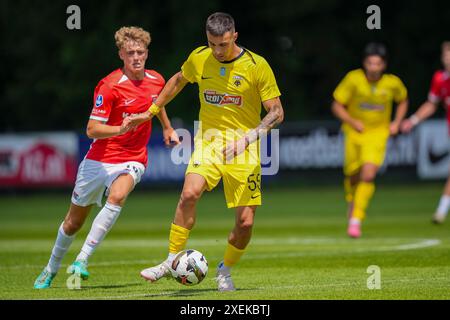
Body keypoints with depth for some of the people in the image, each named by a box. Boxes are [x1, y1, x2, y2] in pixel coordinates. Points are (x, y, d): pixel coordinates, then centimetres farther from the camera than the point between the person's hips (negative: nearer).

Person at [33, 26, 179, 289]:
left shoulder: (156, 80, -1)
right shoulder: (110, 86, -17)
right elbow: (92, 130, -21)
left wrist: (167, 128, 33)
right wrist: (120, 129, -36)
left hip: (132, 161, 2)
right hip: (100, 159, -2)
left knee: (117, 197, -32)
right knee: (74, 221, 11)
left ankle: (82, 261, -30)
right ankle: (52, 269, 37)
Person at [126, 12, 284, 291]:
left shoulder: (257, 66, -11)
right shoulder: (199, 59, -1)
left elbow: (277, 112, -9)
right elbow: (179, 80, 22)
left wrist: (249, 136, -23)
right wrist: (151, 111, 23)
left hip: (244, 150, -1)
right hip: (209, 141, 2)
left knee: (246, 222, -6)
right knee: (190, 193, -26)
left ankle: (225, 271, 23)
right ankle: (172, 262, -15)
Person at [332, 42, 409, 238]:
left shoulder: (393, 83, -10)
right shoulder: (353, 79, -15)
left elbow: (403, 101, 13)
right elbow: (337, 106, -7)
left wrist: (396, 123, 0)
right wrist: (353, 122, -20)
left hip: (378, 134, -1)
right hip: (354, 133, 1)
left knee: (368, 175, -19)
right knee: (352, 176, 9)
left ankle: (356, 220, -14)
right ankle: (352, 204, 43)